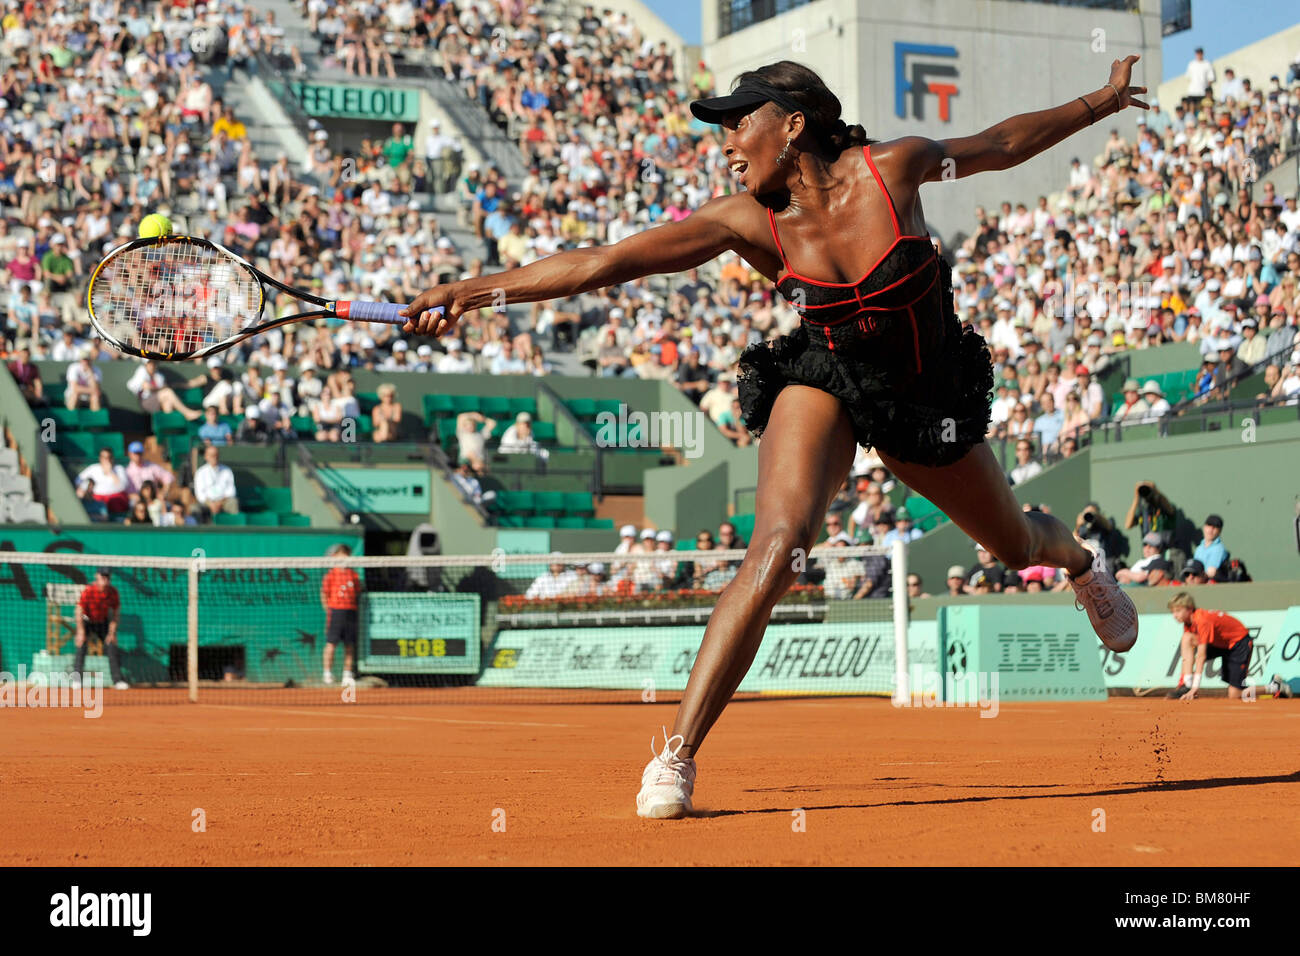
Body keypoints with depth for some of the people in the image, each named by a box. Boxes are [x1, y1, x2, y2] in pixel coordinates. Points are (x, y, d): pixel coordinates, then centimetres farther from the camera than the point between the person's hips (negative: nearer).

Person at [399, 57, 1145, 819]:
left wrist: (1100, 103, 6)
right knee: (776, 551, -28)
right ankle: (676, 756, -25)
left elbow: (999, 144, -3)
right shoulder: (746, 220, -19)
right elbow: (604, 264, -26)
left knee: (1016, 544, 22)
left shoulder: (892, 168, -21)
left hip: (930, 398, 2)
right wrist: (479, 290, -33)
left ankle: (1080, 561, 63)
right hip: (826, 384, -1)